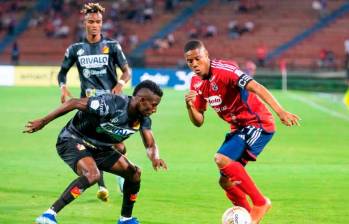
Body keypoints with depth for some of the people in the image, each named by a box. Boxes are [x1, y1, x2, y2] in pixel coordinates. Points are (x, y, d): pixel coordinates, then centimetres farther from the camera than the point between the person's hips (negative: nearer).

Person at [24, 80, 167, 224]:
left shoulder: (143, 119, -8)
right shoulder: (111, 104, -30)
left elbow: (150, 145, -3)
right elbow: (74, 103, -24)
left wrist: (155, 158, -29)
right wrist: (43, 122, -20)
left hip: (98, 147, 8)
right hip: (72, 140, -8)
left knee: (134, 173, 3)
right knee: (93, 174, -34)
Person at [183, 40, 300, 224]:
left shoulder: (223, 70, -21)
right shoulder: (196, 83, 4)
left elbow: (255, 87, -31)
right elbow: (199, 121, 8)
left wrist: (280, 112, -42)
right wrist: (190, 107, -14)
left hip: (257, 124, -8)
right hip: (238, 128, 9)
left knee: (222, 159, -25)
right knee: (226, 181, 6)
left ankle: (260, 202, -15)